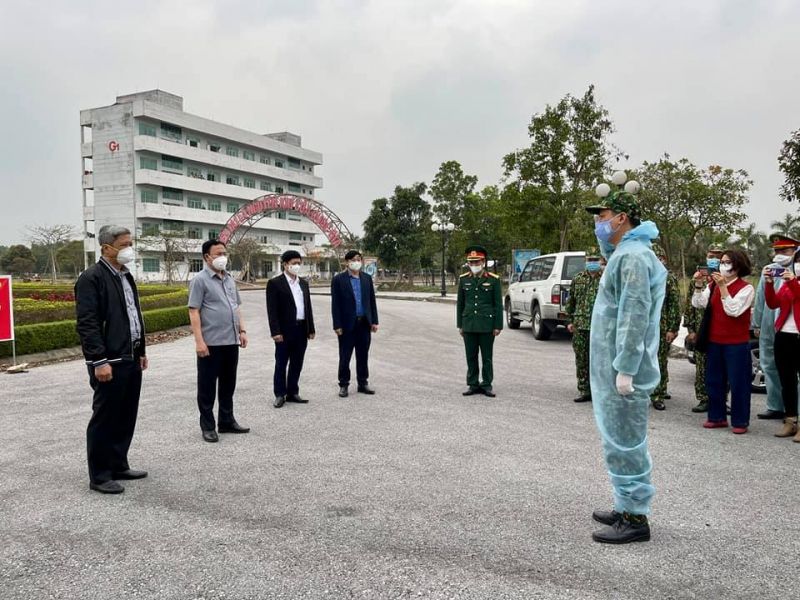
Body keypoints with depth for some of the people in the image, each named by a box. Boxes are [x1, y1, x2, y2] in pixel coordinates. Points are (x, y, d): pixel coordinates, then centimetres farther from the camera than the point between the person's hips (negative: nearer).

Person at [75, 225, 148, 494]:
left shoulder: (126, 276, 15)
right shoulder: (92, 278, -12)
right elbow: (87, 324, -18)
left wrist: (141, 351, 19)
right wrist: (99, 361, -21)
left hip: (131, 359, 8)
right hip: (110, 362, -8)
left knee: (126, 417, 15)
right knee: (105, 419, 1)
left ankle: (118, 466, 27)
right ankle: (99, 476, 12)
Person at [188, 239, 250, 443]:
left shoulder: (229, 279, 13)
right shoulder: (200, 280, -7)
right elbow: (194, 312, -12)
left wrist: (242, 330, 11)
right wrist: (199, 341, -18)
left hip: (231, 341, 7)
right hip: (211, 343, -7)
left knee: (228, 385, 15)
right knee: (207, 386, 4)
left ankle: (227, 422, 26)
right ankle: (207, 426, 14)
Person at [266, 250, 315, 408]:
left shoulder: (303, 283, 13)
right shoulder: (275, 283, -6)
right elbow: (272, 310, -10)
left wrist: (311, 329, 10)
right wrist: (276, 331, -16)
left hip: (302, 329, 6)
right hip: (285, 330, -6)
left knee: (297, 364, 11)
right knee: (281, 363, 3)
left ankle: (292, 393, 20)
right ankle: (280, 394, 12)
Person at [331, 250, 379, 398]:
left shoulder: (367, 278, 8)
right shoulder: (338, 279, -4)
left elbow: (372, 300, 10)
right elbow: (335, 304, -6)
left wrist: (374, 321, 5)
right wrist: (337, 325, -11)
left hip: (364, 323, 4)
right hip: (347, 324, -4)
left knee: (363, 356, 11)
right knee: (345, 357, 5)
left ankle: (363, 383, 22)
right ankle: (344, 385, 15)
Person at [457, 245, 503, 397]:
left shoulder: (493, 280, -3)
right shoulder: (463, 279, 6)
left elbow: (498, 304, -2)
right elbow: (460, 303, 11)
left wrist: (498, 326, -6)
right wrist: (460, 325, 9)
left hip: (487, 325, -3)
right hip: (469, 325, 3)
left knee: (487, 357, 5)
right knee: (471, 357, 8)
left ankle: (486, 385, 15)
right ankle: (473, 384, 17)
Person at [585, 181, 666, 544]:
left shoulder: (633, 256, -17)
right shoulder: (623, 252, 13)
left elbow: (635, 316, -23)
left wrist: (625, 369, -23)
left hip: (622, 371, -10)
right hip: (611, 367, 10)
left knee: (624, 442, -2)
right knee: (620, 440, 17)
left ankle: (635, 518, 8)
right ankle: (626, 507, 29)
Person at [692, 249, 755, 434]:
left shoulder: (746, 288, -9)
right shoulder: (714, 285, 7)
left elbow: (733, 310, -21)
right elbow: (697, 303, -1)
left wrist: (723, 287, -25)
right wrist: (698, 284, -14)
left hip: (736, 343, -5)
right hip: (714, 341, 5)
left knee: (738, 383, 1)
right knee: (714, 381, 12)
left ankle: (740, 421, 12)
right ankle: (717, 417, 23)